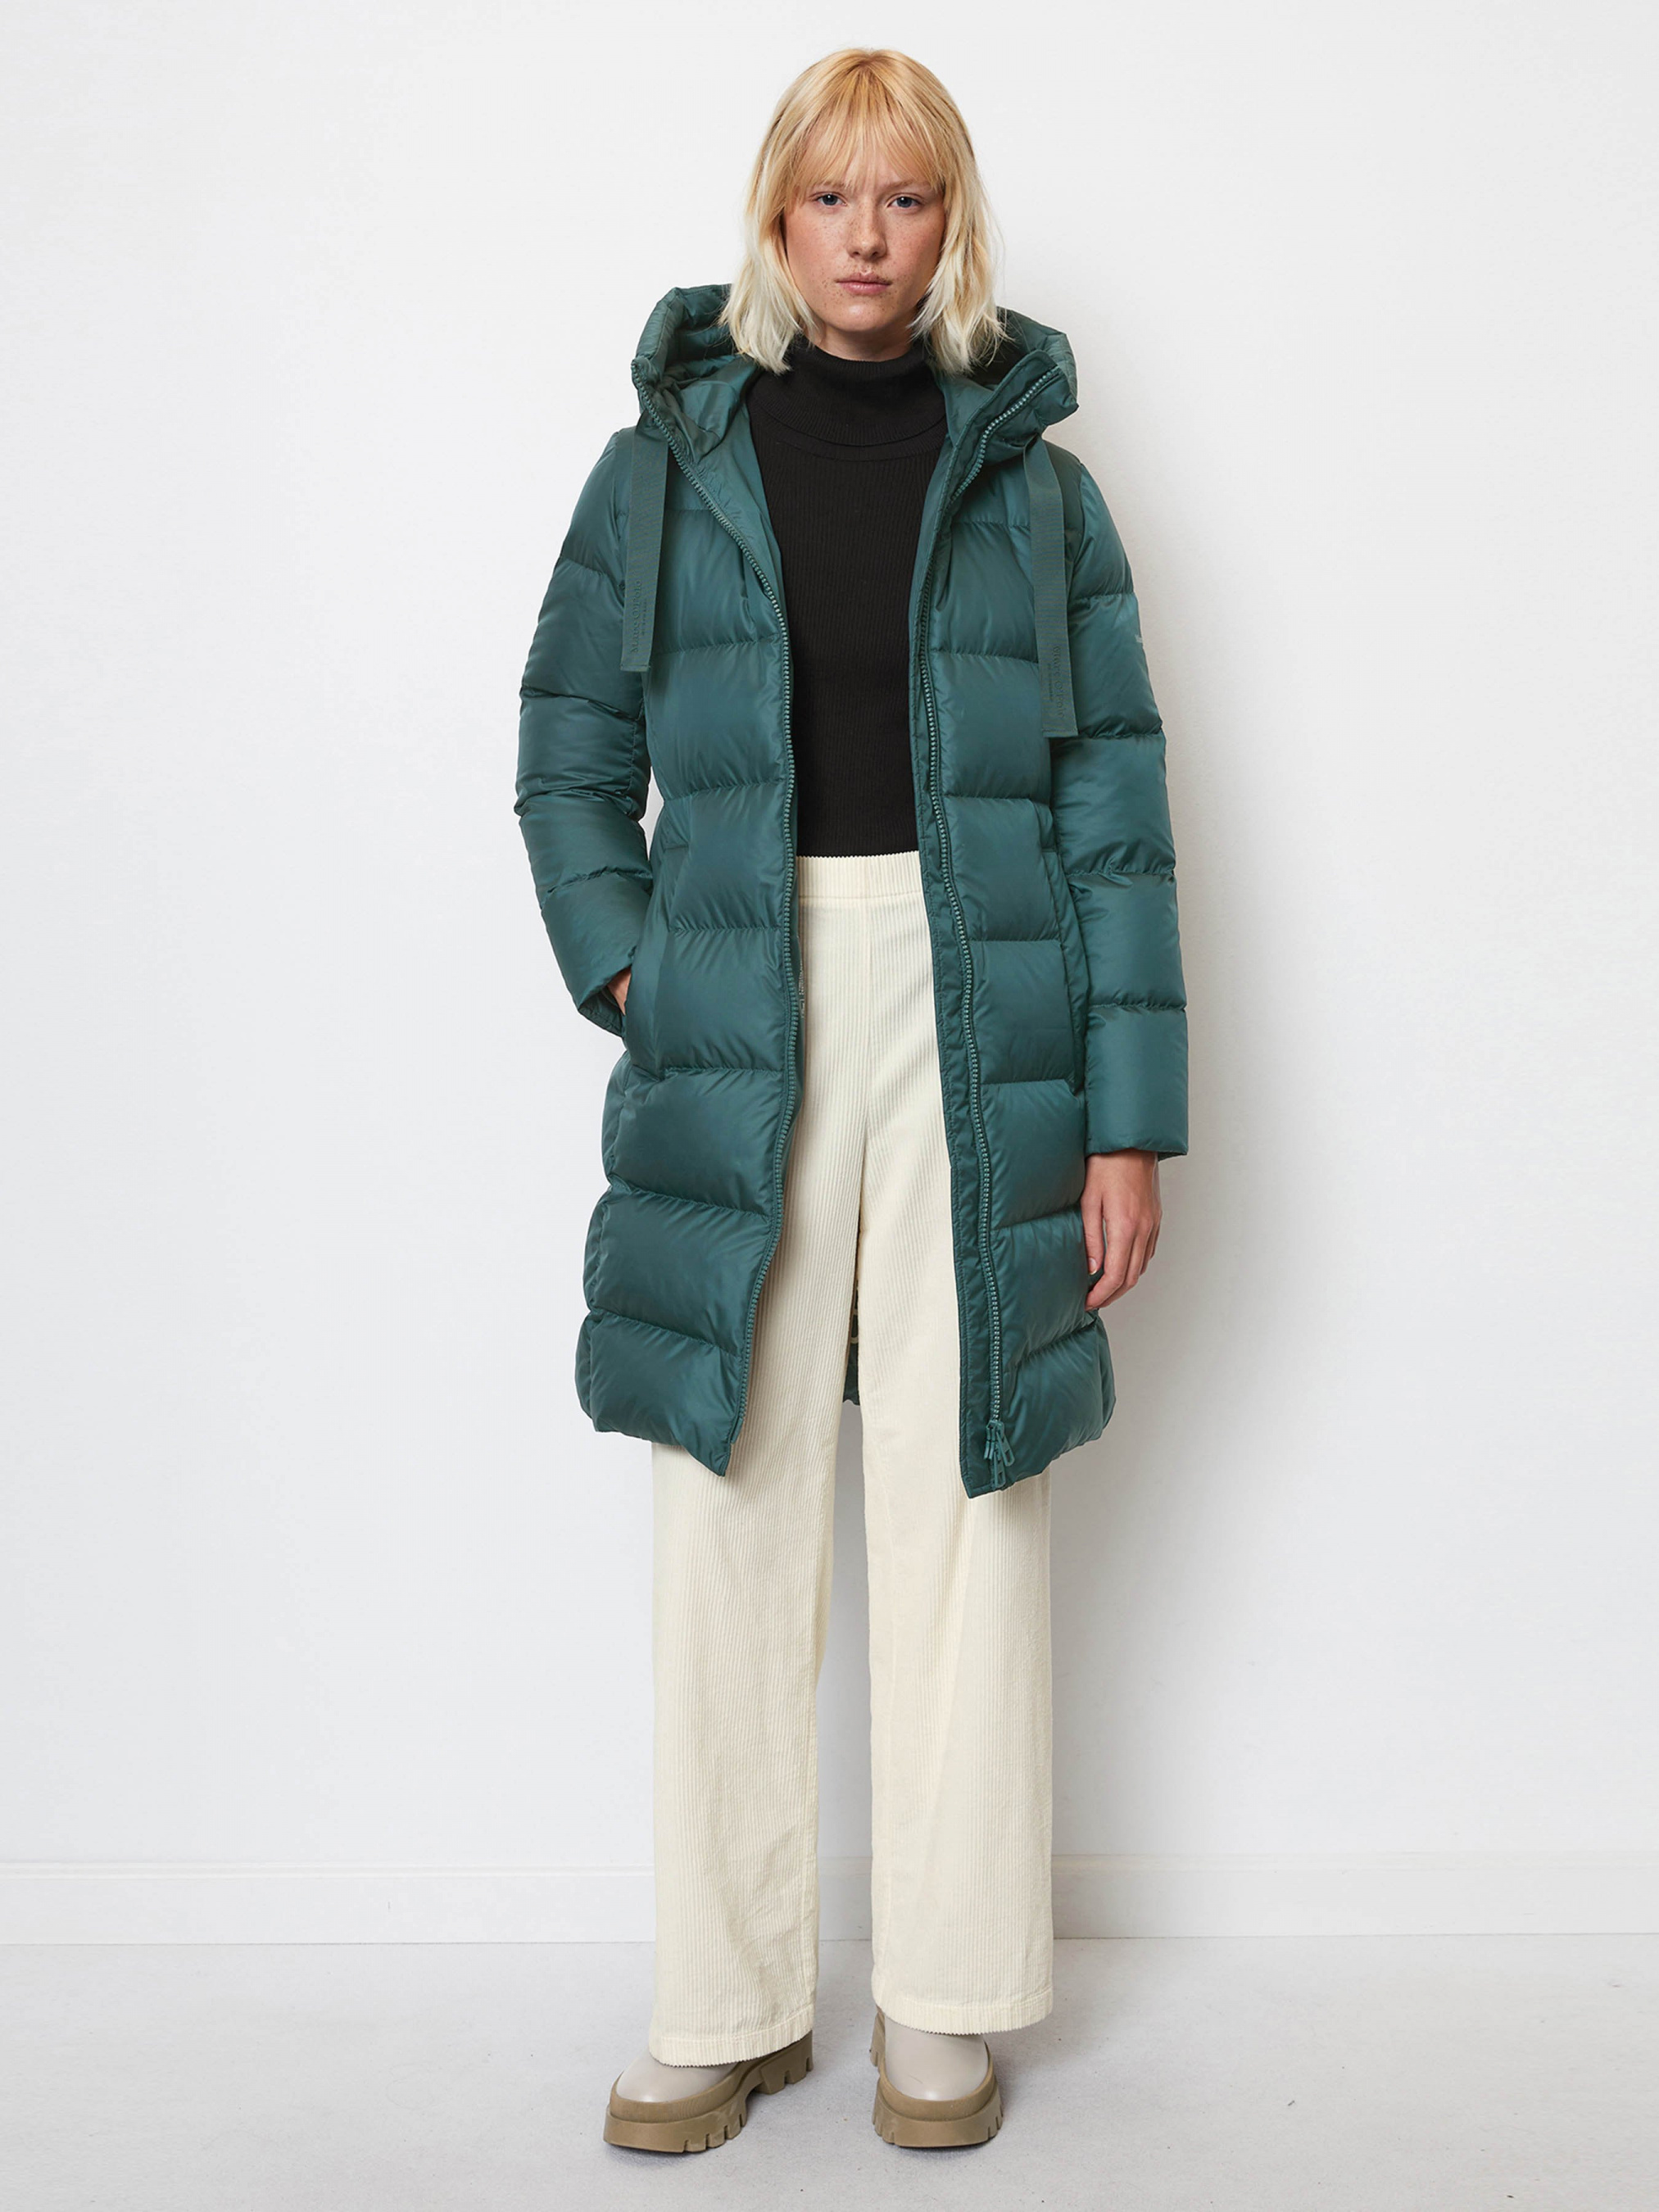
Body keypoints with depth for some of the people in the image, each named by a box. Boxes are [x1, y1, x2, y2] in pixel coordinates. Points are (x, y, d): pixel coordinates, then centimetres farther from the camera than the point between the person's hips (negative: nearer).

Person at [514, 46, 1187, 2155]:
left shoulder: (1030, 484, 7)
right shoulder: (665, 462, 9)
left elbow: (1116, 813, 3)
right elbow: (569, 756, 16)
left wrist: (1130, 1118, -3)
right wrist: (619, 961, -1)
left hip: (980, 1021, 0)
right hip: (735, 1025, 1)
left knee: (965, 1501, 4)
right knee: (727, 1509, 3)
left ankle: (949, 1997, 19)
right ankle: (727, 2000, 18)